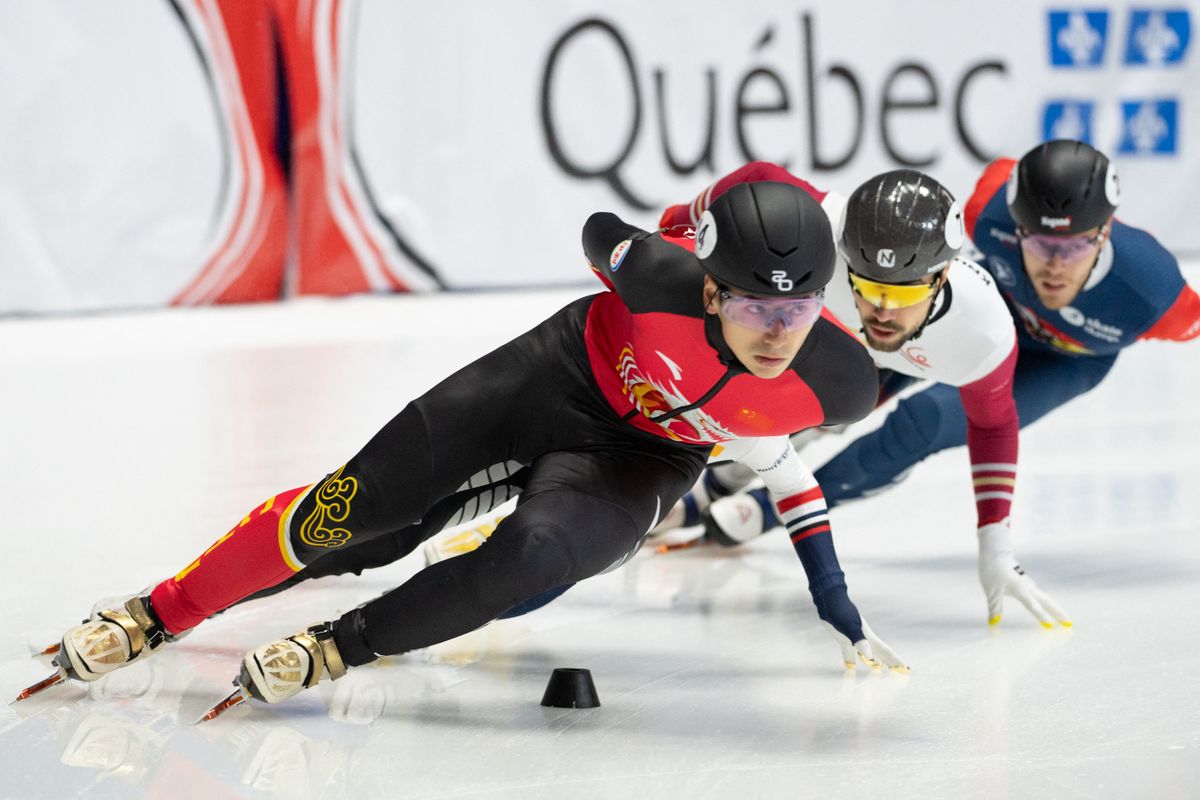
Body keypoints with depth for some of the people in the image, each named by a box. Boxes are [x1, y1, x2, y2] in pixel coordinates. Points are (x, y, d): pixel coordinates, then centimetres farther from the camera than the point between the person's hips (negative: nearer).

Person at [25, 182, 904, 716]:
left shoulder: (844, 379, -30)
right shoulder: (669, 282, -35)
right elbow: (602, 232, -8)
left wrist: (829, 586, 5)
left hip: (645, 459, 1)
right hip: (564, 375, 0)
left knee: (527, 558, -30)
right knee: (348, 506, -6)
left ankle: (335, 650, -8)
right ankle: (155, 617, 13)